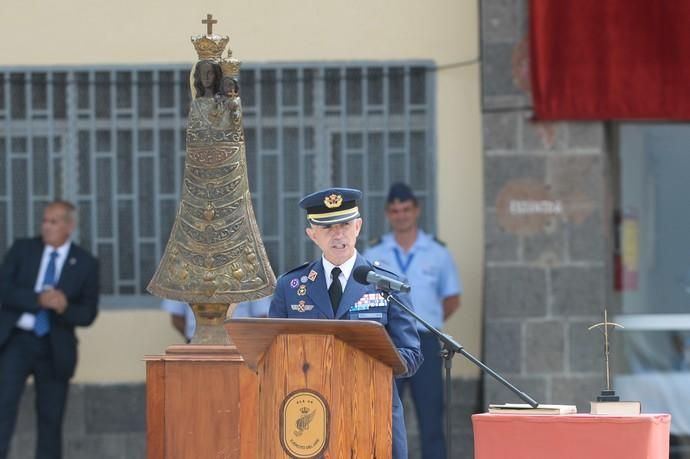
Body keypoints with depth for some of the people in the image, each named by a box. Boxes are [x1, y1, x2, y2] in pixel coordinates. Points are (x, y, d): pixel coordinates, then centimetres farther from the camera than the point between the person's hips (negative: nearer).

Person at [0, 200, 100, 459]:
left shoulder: (85, 264, 3)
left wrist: (65, 308, -21)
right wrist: (38, 299, -21)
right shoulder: (22, 249, 4)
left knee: (50, 421, 7)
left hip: (55, 348, 1)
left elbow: (88, 314, 1)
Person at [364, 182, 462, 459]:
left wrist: (426, 323, 7)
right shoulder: (373, 255, 4)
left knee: (431, 419, 0)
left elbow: (452, 300, 13)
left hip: (425, 343, 0)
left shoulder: (438, 254, 4)